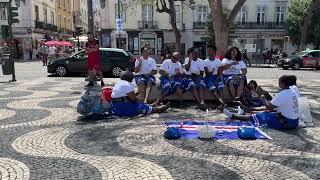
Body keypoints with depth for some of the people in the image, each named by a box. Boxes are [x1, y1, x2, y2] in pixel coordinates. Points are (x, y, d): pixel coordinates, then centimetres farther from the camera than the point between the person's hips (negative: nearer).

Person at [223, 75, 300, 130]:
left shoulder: (281, 95, -21)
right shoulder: (293, 92, 7)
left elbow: (269, 107, -13)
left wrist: (265, 99, 5)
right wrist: (272, 110, 12)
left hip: (286, 123, -8)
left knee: (259, 116, 0)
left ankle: (232, 116, 9)